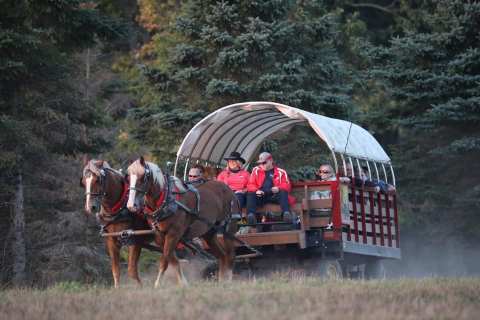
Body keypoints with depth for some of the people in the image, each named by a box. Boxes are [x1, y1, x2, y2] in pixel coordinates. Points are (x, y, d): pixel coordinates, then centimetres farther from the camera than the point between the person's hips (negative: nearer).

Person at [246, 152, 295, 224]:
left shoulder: (280, 172, 14)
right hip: (260, 196, 1)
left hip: (274, 196, -1)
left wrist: (279, 188, -15)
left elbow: (287, 185, 8)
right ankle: (250, 215, -48)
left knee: (283, 193, -31)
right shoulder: (256, 170, 19)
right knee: (250, 194, -29)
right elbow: (251, 184, 14)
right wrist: (256, 190, -9)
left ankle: (286, 213, -49)